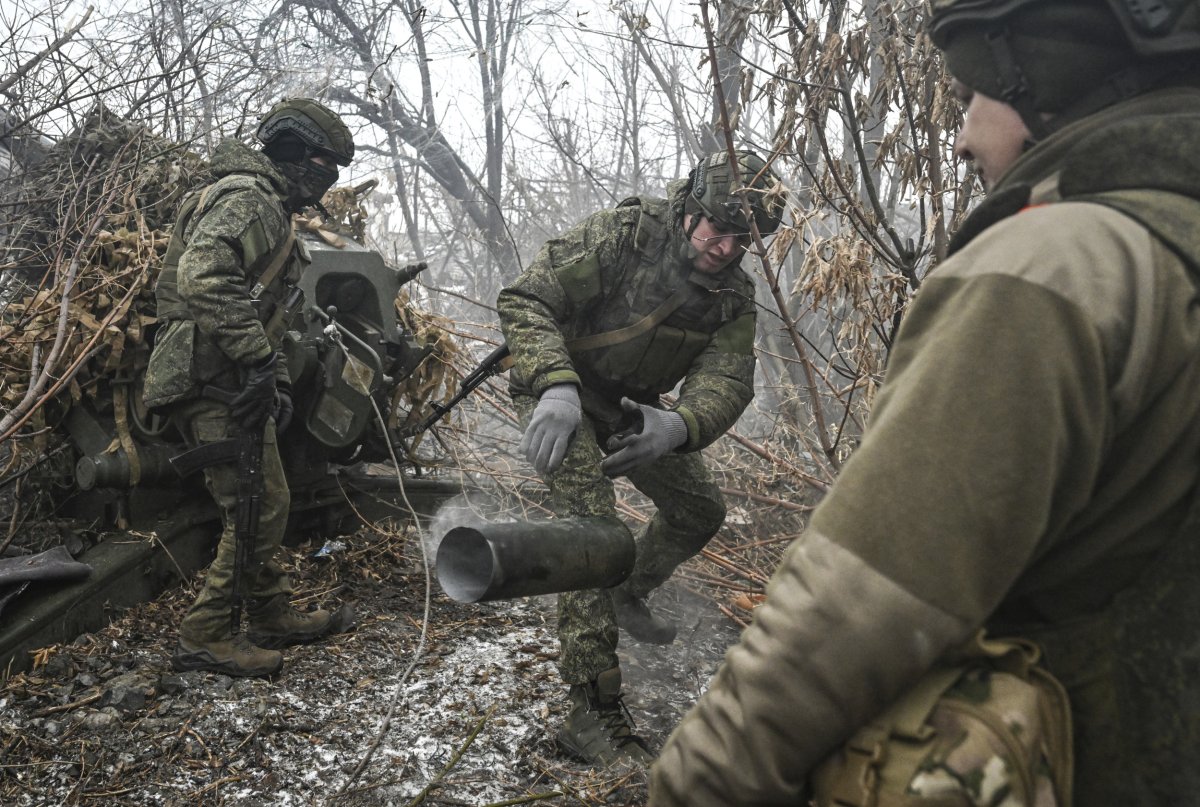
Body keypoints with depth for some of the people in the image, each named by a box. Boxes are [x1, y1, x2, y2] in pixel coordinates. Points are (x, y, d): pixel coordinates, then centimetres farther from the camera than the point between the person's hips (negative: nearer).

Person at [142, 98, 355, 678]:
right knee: (258, 509, -6)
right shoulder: (247, 198, -12)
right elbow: (203, 275, -30)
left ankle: (272, 616, 29)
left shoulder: (269, 209, 23)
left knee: (267, 503, 17)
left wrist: (277, 381, 18)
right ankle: (203, 639, 5)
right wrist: (261, 361, -29)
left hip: (230, 378, 11)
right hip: (212, 382, -11)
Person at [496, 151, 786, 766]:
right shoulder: (621, 236, -26)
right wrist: (556, 386, -47)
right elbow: (524, 300, -30)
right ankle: (593, 717, -18)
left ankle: (628, 597, 43)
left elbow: (727, 379, -21)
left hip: (633, 408, 7)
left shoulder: (734, 294, -9)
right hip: (559, 394, -7)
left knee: (700, 511, 14)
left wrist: (678, 426, -44)